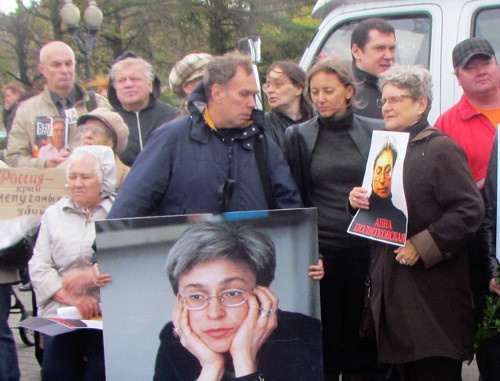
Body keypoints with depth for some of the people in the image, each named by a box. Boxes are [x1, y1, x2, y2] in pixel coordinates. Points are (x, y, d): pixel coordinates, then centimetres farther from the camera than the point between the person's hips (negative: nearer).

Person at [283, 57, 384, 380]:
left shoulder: (376, 132, 4)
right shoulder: (298, 136, 4)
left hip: (365, 248, 1)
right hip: (320, 251, 0)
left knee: (361, 333, 8)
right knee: (325, 334, 5)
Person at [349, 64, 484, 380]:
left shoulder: (441, 149, -8)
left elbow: (470, 210, -16)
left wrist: (422, 246, -20)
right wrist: (359, 200, 2)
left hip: (432, 293, -7)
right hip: (391, 287, 7)